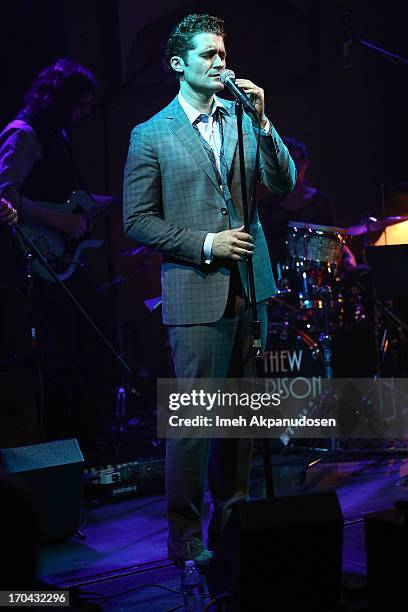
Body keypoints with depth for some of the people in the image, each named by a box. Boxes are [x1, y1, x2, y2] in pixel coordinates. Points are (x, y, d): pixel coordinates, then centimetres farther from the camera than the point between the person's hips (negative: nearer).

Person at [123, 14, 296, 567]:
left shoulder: (243, 119, 10)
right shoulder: (151, 135, -1)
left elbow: (283, 184, 2)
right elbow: (138, 221, -3)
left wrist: (262, 121, -10)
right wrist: (205, 245, -11)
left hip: (249, 285, 4)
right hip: (196, 292, -4)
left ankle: (232, 520, 26)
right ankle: (185, 536, 11)